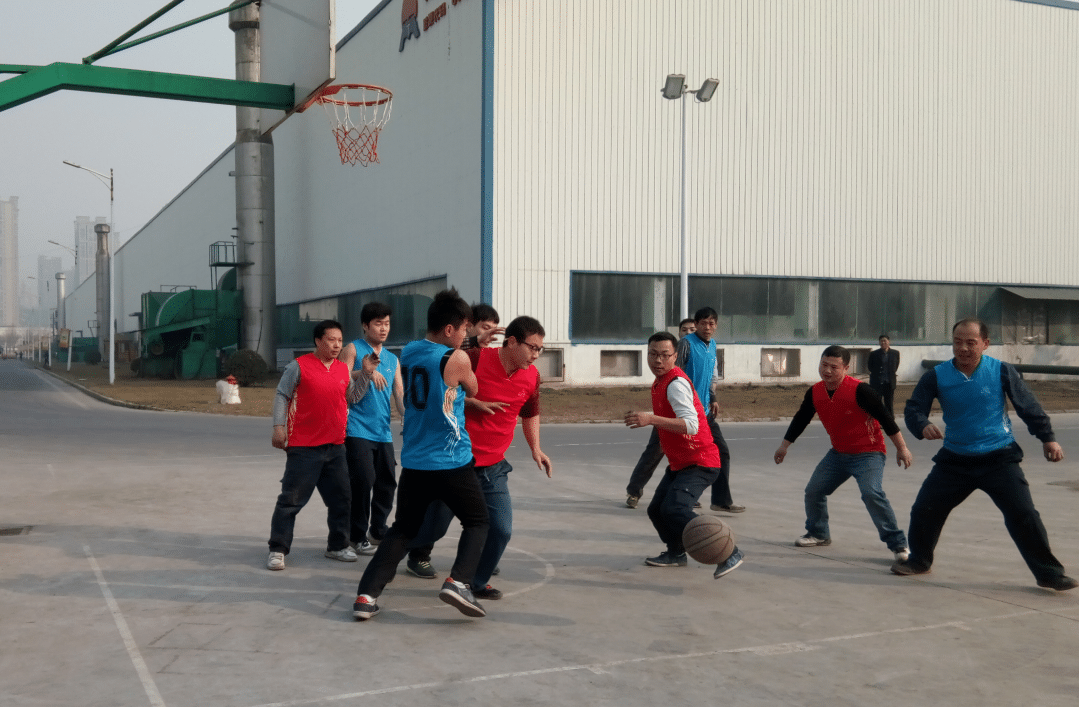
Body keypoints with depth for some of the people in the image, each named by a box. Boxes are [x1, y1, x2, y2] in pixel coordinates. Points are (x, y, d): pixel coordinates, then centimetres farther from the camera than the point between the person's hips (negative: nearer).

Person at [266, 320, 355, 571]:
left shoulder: (344, 369, 11)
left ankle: (337, 546, 25)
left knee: (341, 498, 11)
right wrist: (279, 427, -11)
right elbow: (281, 395, -3)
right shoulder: (299, 366, -4)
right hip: (304, 447, -5)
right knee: (291, 499, -2)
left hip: (336, 447, 6)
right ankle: (277, 550, 5)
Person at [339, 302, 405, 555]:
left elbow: (399, 394, 8)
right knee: (363, 482, -9)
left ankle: (378, 531, 25)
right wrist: (366, 372, -21)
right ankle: (357, 536, 4)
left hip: (383, 432, 6)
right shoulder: (353, 350, 1)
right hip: (358, 429, -6)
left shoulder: (392, 359, 16)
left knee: (387, 482, 8)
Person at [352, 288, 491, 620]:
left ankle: (366, 595, 5)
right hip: (452, 462, -5)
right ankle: (459, 581, -9)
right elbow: (472, 391, 7)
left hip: (414, 462, 6)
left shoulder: (409, 352, 8)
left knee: (402, 529, 16)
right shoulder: (456, 359, -12)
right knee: (476, 522, 13)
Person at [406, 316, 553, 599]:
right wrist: (477, 403, -20)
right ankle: (418, 554, 46)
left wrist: (535, 448, 10)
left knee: (501, 529, -7)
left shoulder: (531, 377, 0)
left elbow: (530, 414, 18)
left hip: (493, 467, 4)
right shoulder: (475, 359, -17)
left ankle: (476, 582, 15)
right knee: (438, 517, 13)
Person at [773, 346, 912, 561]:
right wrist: (785, 445, 18)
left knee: (872, 494, -26)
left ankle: (897, 544, -16)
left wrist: (901, 448, -17)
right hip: (838, 453, 7)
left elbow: (885, 417, -19)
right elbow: (801, 419, 11)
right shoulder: (815, 392, -4)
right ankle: (819, 533, 33)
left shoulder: (859, 390, -23)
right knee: (813, 491, 9)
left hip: (868, 453, -7)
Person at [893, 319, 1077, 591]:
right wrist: (923, 426, -30)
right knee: (924, 510, 4)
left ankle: (1048, 573, 6)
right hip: (954, 459, 2)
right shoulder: (937, 376, -6)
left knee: (1023, 514, -10)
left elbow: (1028, 406, 2)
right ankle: (919, 560, 28)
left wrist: (1047, 438, 3)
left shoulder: (1002, 371, -8)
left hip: (999, 458, -2)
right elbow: (913, 407, -8)